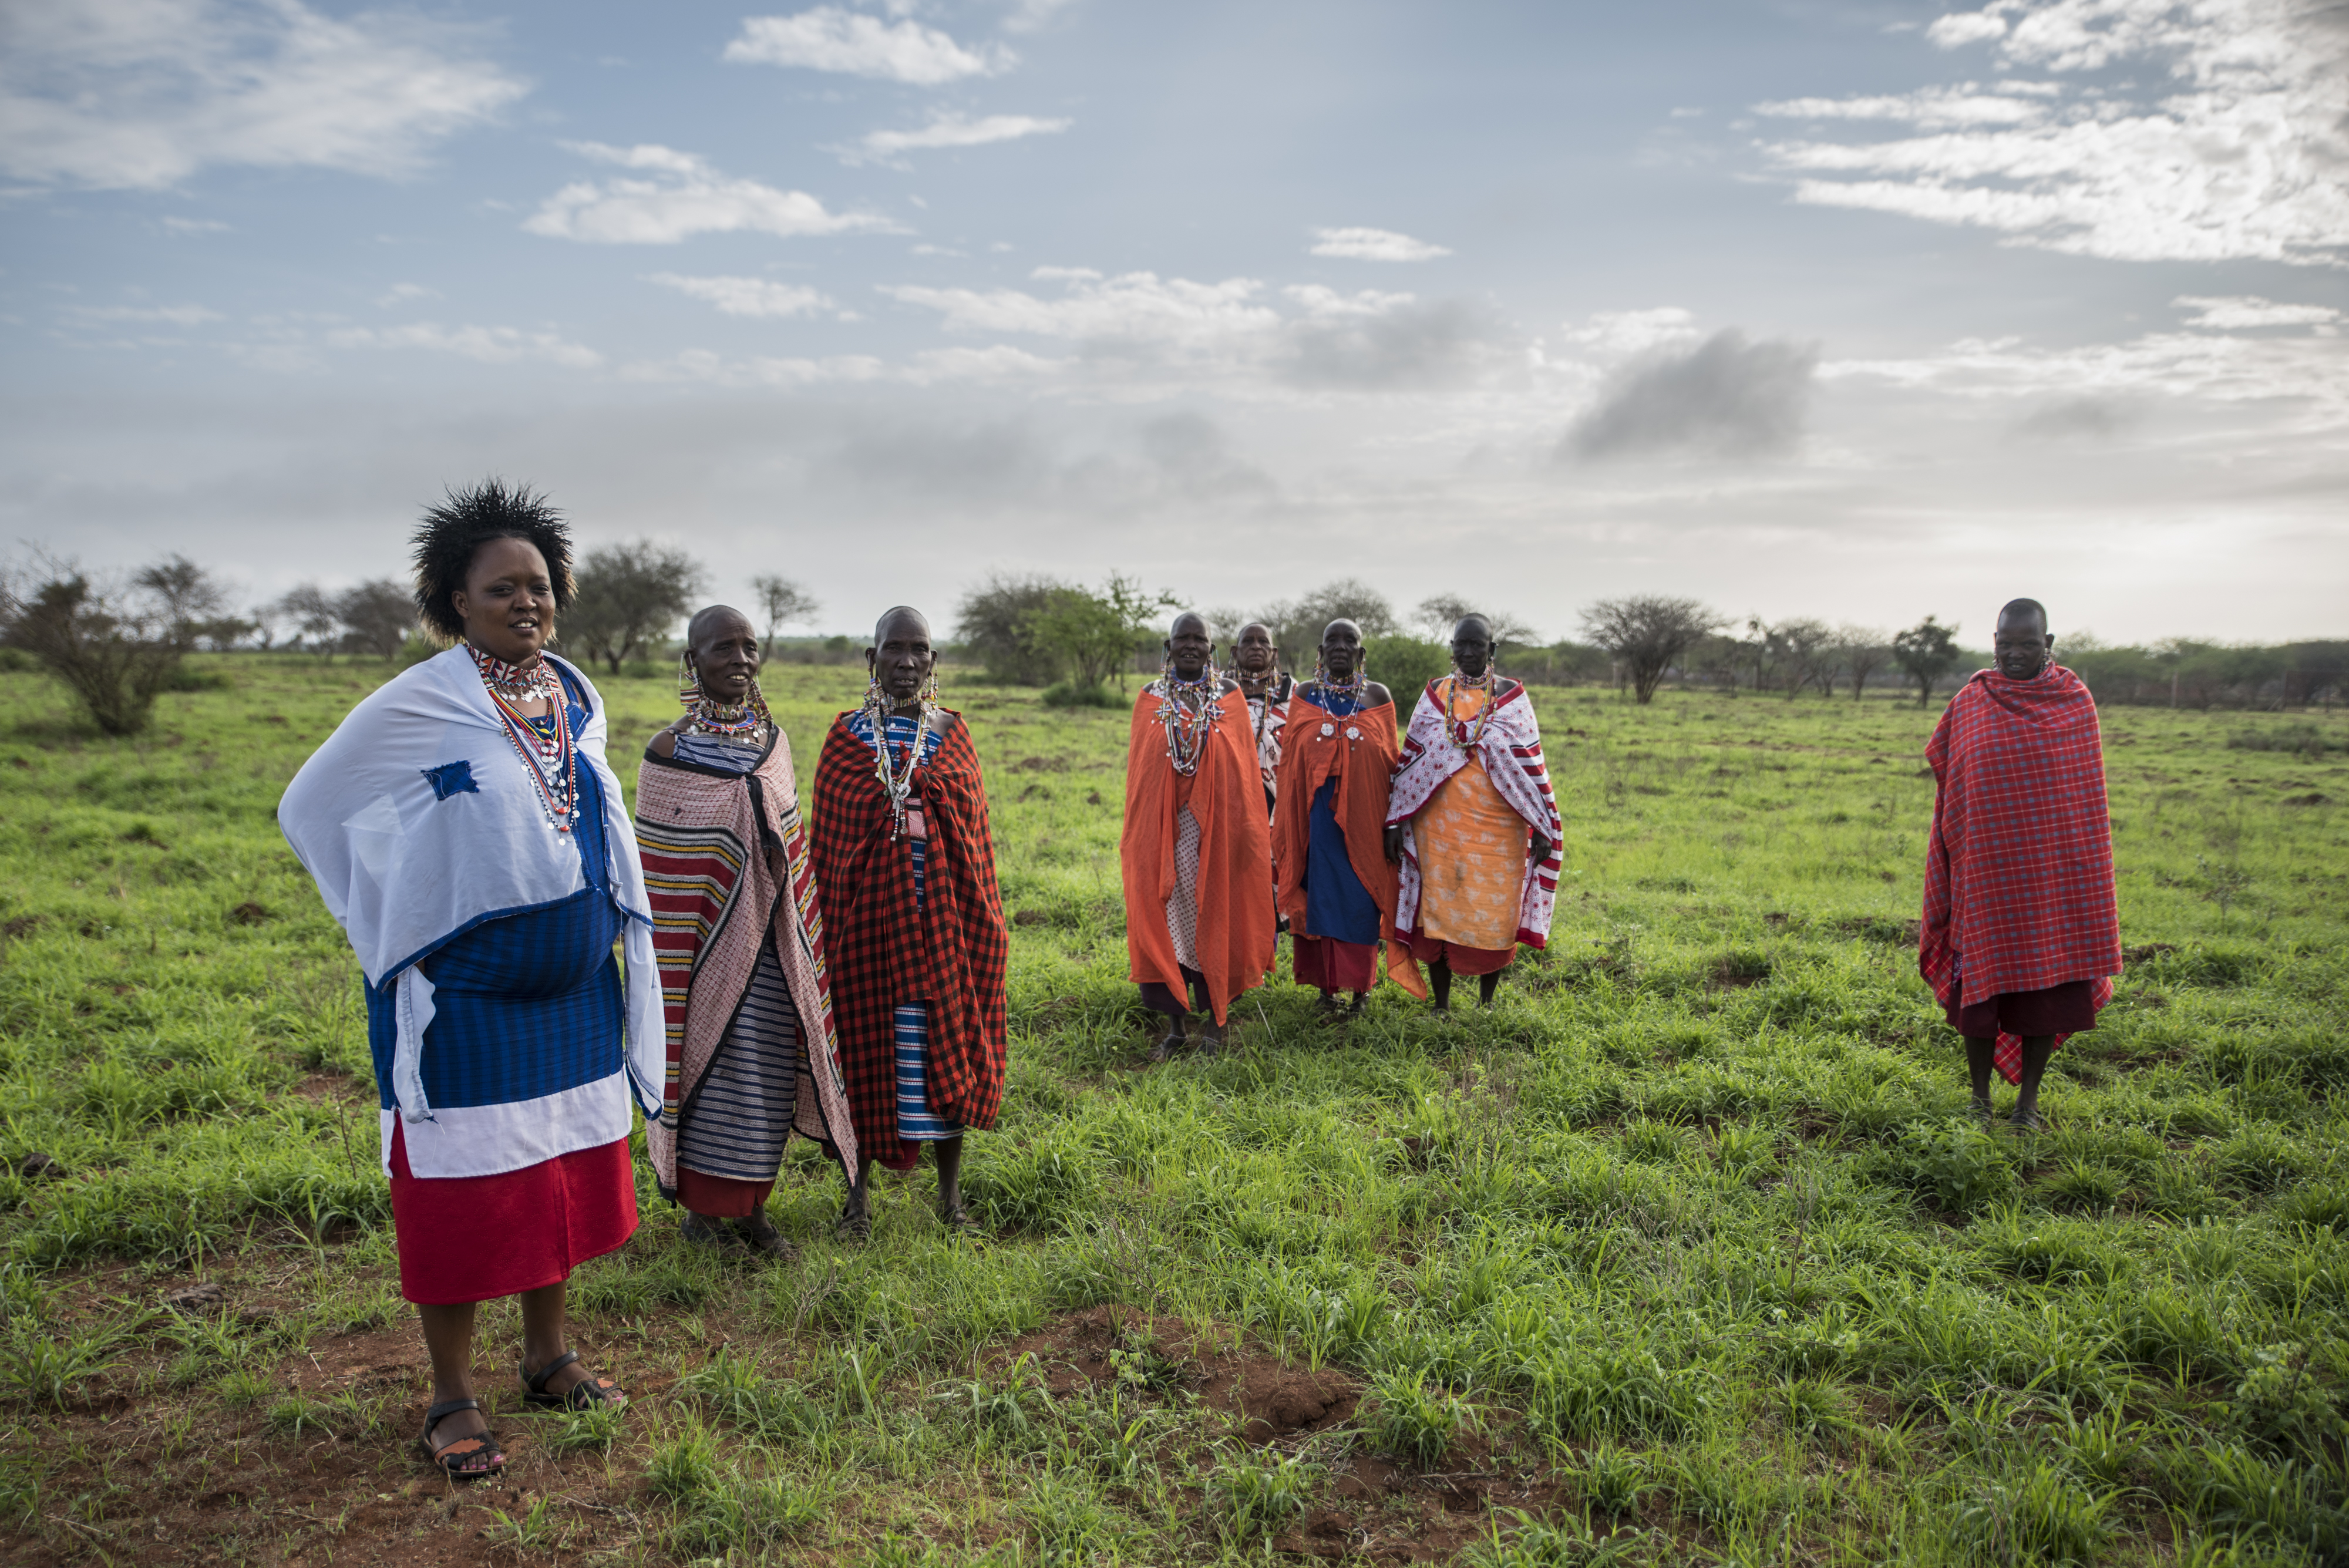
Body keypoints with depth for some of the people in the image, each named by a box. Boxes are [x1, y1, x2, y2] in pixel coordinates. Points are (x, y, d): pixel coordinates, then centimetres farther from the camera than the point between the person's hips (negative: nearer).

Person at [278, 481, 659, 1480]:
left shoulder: (579, 702, 5)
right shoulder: (416, 706, -10)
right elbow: (309, 805, -2)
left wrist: (618, 931, 13)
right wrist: (393, 932, -3)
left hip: (573, 986, 6)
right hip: (462, 995, -5)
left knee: (562, 1171, 13)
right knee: (461, 1185, 3)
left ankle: (548, 1357, 30)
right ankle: (452, 1397, 18)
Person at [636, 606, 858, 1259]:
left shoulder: (773, 740, 7)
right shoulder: (671, 751, -8)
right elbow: (659, 872, -6)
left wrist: (801, 941, 13)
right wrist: (669, 963, -8)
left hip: (771, 943, 5)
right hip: (708, 944, -4)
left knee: (768, 1077, 10)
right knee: (710, 1071, 2)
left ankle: (752, 1207, 26)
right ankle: (701, 1211, 21)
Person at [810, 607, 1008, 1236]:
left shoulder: (953, 732, 6)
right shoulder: (848, 734, 2)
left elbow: (976, 830, 7)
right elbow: (830, 832, 3)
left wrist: (981, 920, 4)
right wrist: (833, 922, -1)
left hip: (946, 912, 1)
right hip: (872, 912, -1)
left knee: (950, 1044, 6)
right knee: (869, 1042, 5)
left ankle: (950, 1190, 21)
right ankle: (860, 1190, 21)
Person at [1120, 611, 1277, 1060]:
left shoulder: (1230, 695, 4)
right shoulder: (1150, 699, 6)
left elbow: (1246, 769, 4)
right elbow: (1139, 772, 7)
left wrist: (1248, 830, 0)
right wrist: (1138, 835, 3)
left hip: (1217, 823, -1)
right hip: (1165, 826, 1)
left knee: (1215, 914, 4)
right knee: (1165, 913, 2)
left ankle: (1215, 1018, 16)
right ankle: (1177, 1021, 14)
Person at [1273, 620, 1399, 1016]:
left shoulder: (1379, 696, 5)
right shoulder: (1304, 695, 5)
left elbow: (1391, 763, 6)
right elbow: (1290, 763, 6)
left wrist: (1393, 821, 2)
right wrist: (1287, 825, 2)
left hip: (1364, 816, 0)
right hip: (1317, 816, 0)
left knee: (1361, 900, 2)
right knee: (1320, 897, 4)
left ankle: (1360, 989, 14)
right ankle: (1326, 987, 16)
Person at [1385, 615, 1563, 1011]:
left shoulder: (1511, 695, 3)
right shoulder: (1434, 694, 8)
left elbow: (1531, 763, 1)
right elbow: (1412, 757, 9)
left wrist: (1542, 827, -3)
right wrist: (1396, 821, 5)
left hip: (1497, 829, -1)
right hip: (1439, 826, 1)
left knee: (1494, 915, 2)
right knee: (1437, 910, 3)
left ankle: (1486, 1001, 22)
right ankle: (1441, 1006, 17)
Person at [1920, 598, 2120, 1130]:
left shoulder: (2076, 701, 2)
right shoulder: (1969, 704, 2)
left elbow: (2084, 789, 7)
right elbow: (1951, 786, 8)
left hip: (2054, 872, 0)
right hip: (1986, 869, 0)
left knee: (2047, 983, 4)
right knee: (1981, 980, 3)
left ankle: (2029, 1098, 18)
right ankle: (1980, 1096, 18)